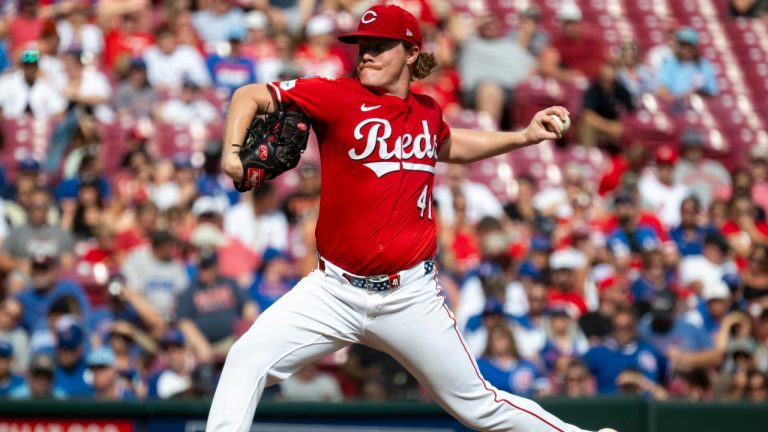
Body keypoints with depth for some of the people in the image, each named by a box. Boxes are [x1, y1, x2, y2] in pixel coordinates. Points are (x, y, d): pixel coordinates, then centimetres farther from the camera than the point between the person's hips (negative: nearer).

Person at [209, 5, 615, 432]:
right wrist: (233, 151, -27)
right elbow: (251, 96, -9)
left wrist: (524, 137, 21)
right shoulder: (338, 96, -6)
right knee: (248, 359, -19)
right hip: (335, 291, -1)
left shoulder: (427, 112, 7)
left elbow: (449, 145, 30)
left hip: (411, 296, 1)